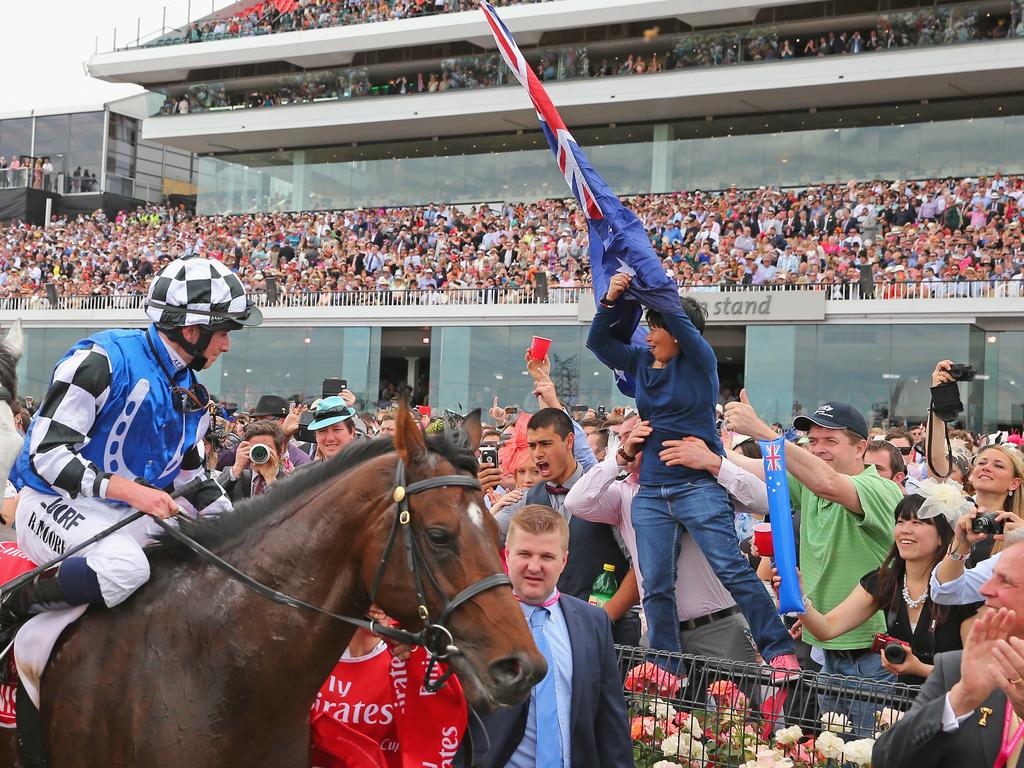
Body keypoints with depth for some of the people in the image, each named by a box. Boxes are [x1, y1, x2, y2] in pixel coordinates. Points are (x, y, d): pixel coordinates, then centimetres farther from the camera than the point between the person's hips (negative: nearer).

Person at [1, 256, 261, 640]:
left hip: (130, 514, 8)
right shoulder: (102, 359, -17)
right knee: (125, 566, -36)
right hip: (55, 503, -8)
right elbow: (46, 452, -21)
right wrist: (129, 489, -30)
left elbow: (193, 475, 19)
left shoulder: (191, 394, 10)